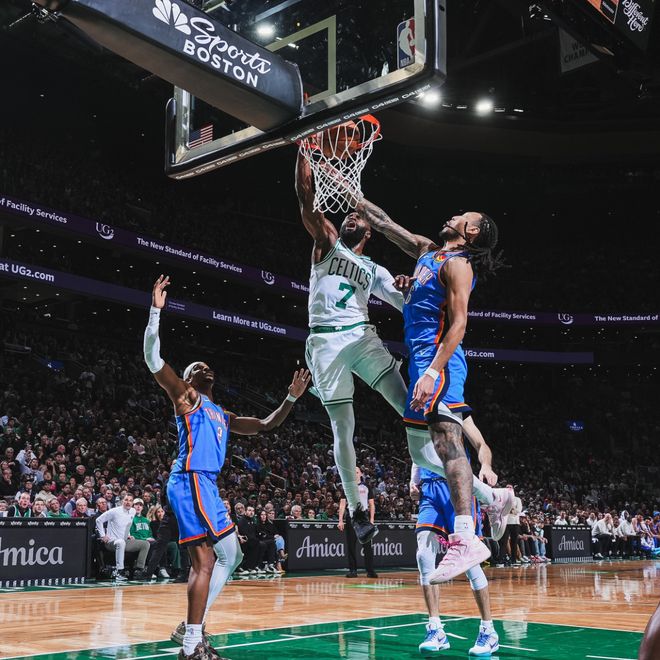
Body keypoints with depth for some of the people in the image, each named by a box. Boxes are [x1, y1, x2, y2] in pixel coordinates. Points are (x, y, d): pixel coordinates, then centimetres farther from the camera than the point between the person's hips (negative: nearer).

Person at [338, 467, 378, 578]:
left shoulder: (366, 487, 9)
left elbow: (372, 504, 8)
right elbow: (342, 504, 3)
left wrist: (371, 520, -2)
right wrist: (340, 520, -6)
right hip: (351, 518, 0)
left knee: (367, 545, -4)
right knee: (351, 546, 2)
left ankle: (370, 570, 0)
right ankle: (352, 570, 9)